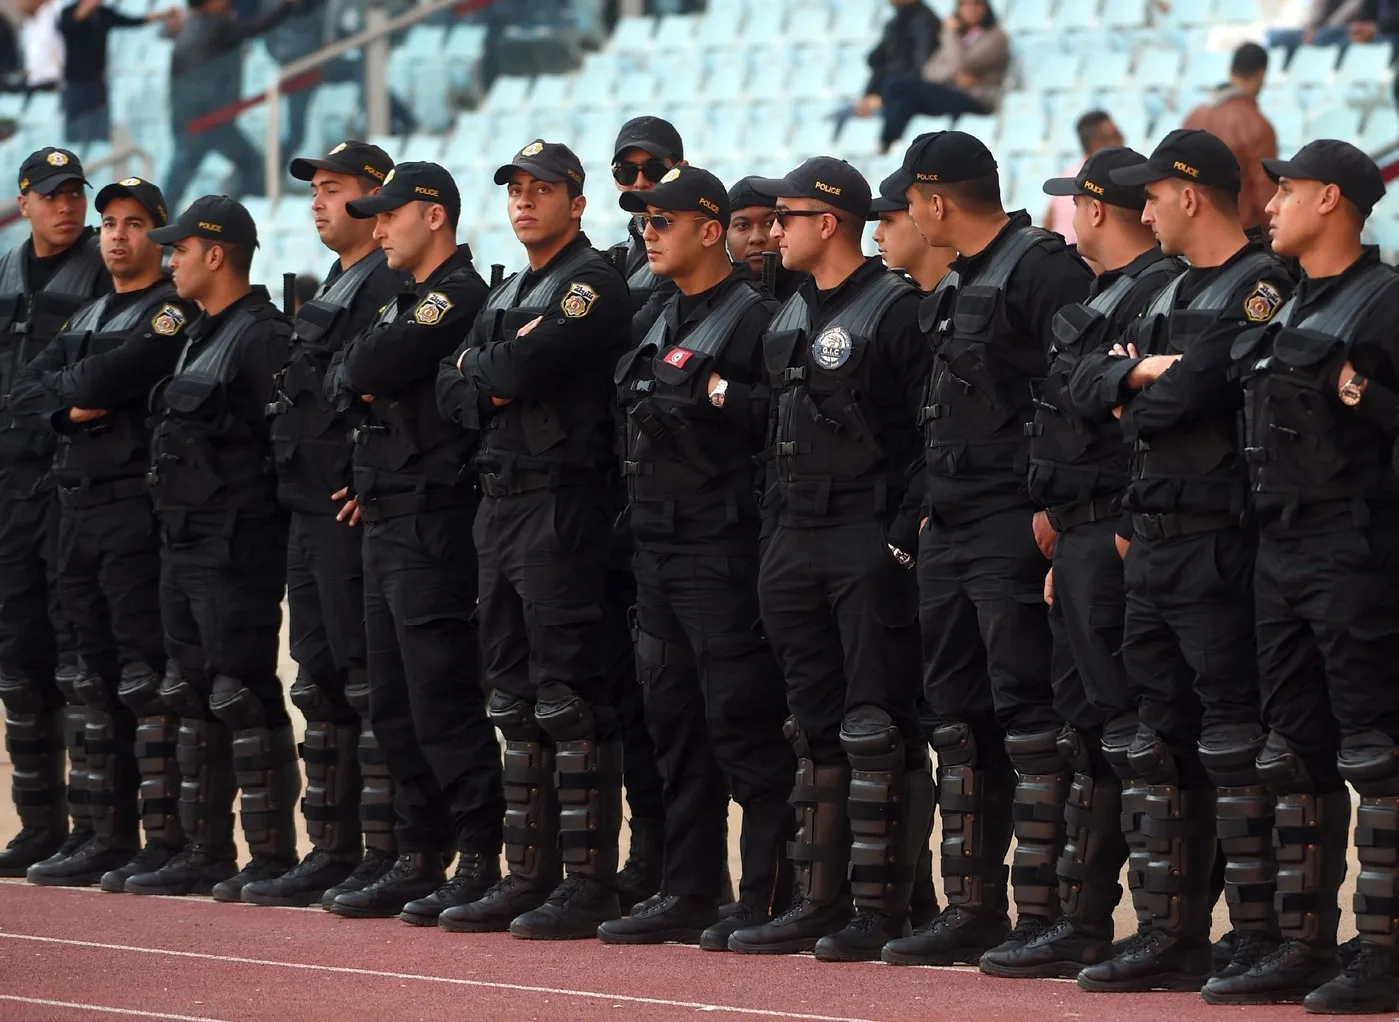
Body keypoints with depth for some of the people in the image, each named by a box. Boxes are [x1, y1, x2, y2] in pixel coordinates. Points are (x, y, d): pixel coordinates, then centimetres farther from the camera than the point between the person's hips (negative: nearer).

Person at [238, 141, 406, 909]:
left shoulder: (391, 285, -11)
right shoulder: (328, 291, 20)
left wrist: (364, 484, -21)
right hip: (309, 508, 10)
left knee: (368, 682, -8)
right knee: (319, 686, 11)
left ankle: (385, 854, -6)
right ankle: (330, 852, 15)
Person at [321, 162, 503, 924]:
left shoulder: (459, 297, -12)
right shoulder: (402, 302, 20)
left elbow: (367, 371, -19)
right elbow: (342, 380, 17)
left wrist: (361, 365, 0)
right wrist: (363, 376, -2)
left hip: (436, 524, -10)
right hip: (386, 520, 10)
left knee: (444, 703, -9)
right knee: (394, 707, 11)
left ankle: (479, 862, -7)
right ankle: (420, 859, 17)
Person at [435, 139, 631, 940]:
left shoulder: (592, 283, -8)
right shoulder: (508, 294, 21)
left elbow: (518, 372, -19)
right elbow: (455, 392, 13)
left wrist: (485, 371, 1)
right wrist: (497, 384, -6)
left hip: (566, 506, -9)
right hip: (503, 505, 9)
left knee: (570, 705, -10)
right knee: (516, 702, 10)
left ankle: (591, 883, -9)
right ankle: (530, 875, 15)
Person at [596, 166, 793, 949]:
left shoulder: (754, 317, -8)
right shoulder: (661, 323, 18)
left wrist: (717, 395, -22)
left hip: (724, 545, -9)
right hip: (660, 544, 9)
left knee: (742, 720, -8)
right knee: (676, 722, 11)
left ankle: (769, 895, -5)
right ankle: (689, 892, 16)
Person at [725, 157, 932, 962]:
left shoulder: (898, 309, -9)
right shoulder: (792, 317, 17)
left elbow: (935, 436, -13)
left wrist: (904, 538, -17)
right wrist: (777, 533, 15)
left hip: (871, 543, -9)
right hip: (798, 546, 9)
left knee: (877, 729, -7)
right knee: (816, 727, 10)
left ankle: (883, 909, -5)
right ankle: (821, 902, 14)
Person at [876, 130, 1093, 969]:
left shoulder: (1044, 268, -10)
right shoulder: (955, 289, 19)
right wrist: (934, 507, 17)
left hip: (1018, 529, -10)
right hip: (951, 533, 10)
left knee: (1028, 716, -9)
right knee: (958, 718, 10)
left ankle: (1042, 911, -8)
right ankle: (972, 908, 15)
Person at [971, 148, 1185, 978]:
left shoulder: (1157, 294, -14)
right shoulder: (1107, 299, 19)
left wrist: (1128, 538, -22)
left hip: (1116, 543, -11)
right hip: (1084, 543, 11)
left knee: (1128, 730, -10)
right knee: (1089, 733, 12)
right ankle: (1084, 925, 17)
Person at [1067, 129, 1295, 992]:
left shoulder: (1261, 289, -10)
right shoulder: (1176, 295, 19)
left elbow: (1187, 394, -20)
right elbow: (1089, 383, 12)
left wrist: (1137, 395, 1)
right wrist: (1144, 370, -8)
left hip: (1220, 544, -9)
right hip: (1154, 540, 9)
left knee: (1236, 743, -9)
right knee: (1166, 743, 11)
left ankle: (1262, 941, -8)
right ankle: (1175, 938, 16)